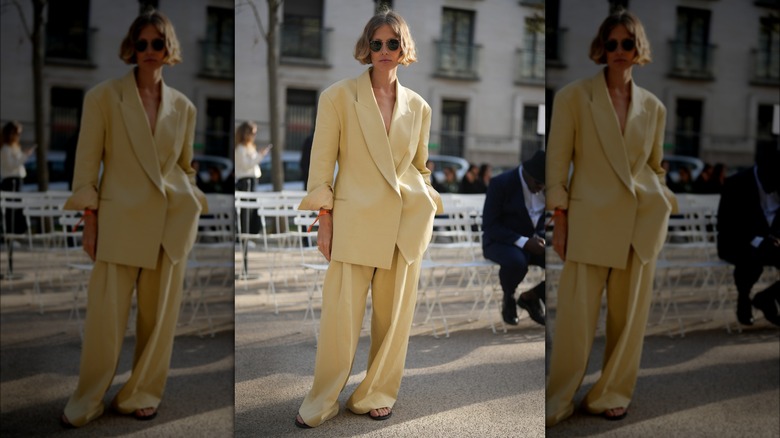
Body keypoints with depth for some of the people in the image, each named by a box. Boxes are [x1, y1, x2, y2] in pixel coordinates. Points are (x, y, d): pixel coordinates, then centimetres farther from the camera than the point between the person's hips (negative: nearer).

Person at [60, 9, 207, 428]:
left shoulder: (183, 107, 7)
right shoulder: (103, 96, -2)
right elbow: (87, 161, -2)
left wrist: (190, 219, 12)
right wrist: (89, 219, -6)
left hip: (172, 223, 3)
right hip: (119, 219, -3)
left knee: (159, 314, 9)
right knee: (105, 315, -2)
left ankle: (141, 394, 26)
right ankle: (86, 402, 17)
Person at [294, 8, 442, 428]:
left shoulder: (417, 106, 7)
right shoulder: (338, 96, -2)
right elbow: (322, 161, -2)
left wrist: (426, 217, 13)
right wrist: (324, 218, -6)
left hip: (408, 221, 3)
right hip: (355, 217, -3)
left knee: (394, 313, 9)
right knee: (340, 313, -2)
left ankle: (377, 393, 27)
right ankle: (321, 401, 16)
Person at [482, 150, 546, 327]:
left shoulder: (545, 186, -1)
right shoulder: (501, 183, -16)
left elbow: (543, 220, 12)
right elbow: (489, 226, -17)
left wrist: (540, 237, -12)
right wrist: (523, 242, -28)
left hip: (534, 240, 5)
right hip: (502, 240, -5)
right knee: (516, 262, -39)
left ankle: (530, 296, 5)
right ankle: (508, 298, -4)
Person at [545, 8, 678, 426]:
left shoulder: (653, 107, 8)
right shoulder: (573, 96, -2)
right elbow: (557, 161, -3)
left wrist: (664, 212, 13)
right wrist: (559, 222, -7)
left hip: (641, 224, 4)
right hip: (590, 220, -3)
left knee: (629, 316, 9)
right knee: (576, 317, -4)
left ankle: (611, 394, 26)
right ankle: (555, 403, 12)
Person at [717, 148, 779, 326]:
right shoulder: (737, 184, -13)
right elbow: (725, 225, -17)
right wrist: (757, 241, -30)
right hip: (738, 242, -5)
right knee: (752, 258, -38)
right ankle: (743, 299, -8)